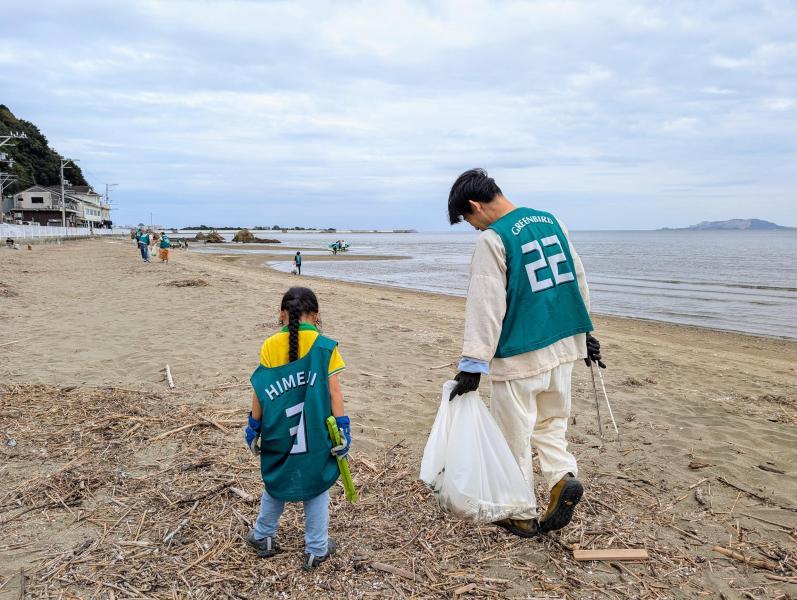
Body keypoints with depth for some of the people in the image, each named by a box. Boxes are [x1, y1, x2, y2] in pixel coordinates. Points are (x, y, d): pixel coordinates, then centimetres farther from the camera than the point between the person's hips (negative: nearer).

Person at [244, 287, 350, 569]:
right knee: (316, 487, 14)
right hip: (316, 436, -2)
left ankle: (263, 537, 37)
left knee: (276, 482, 23)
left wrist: (254, 427, 7)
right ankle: (316, 549, 23)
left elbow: (260, 391, -3)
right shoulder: (325, 347, -10)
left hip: (279, 434, 2)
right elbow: (334, 391, -11)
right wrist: (343, 429, -6)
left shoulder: (269, 346, -5)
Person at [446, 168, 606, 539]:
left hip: (519, 355, -7)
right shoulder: (550, 221, 8)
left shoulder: (493, 240, -14)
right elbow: (578, 280, 14)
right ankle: (563, 477, 0)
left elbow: (486, 307, -18)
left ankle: (522, 517, 21)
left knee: (514, 439, 9)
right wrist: (585, 333, 23)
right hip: (563, 346, 7)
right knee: (550, 425, 22)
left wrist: (472, 365, -15)